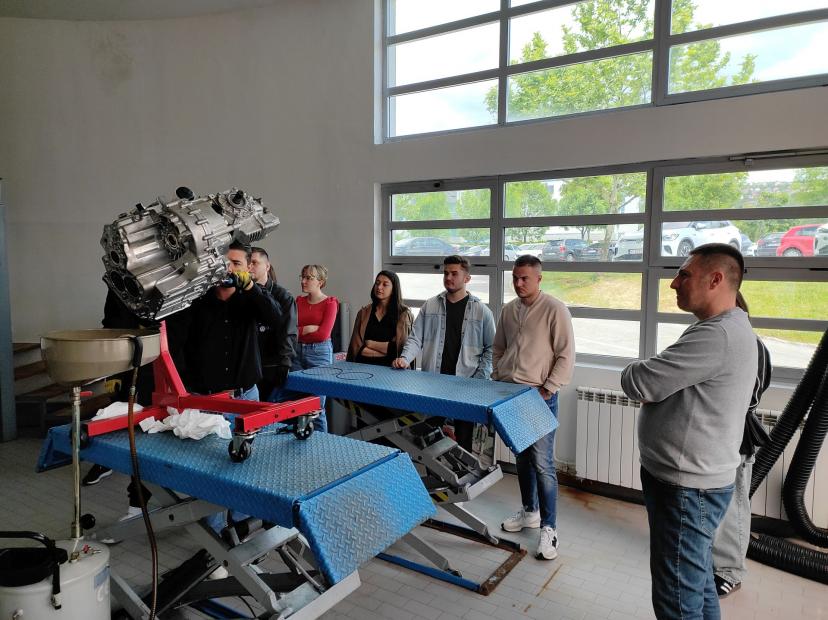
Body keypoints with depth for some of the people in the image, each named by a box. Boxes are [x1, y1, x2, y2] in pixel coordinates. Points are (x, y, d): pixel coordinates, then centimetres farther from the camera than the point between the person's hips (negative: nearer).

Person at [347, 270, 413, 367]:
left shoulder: (403, 314, 4)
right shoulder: (363, 312, 12)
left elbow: (401, 347, 1)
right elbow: (356, 347, 7)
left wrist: (371, 344, 3)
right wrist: (385, 350, -3)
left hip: (389, 367, -2)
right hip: (363, 366, 2)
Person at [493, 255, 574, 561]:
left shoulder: (555, 310, -9)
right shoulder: (508, 310, 10)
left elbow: (566, 356, -11)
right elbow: (498, 348, 21)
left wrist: (547, 389, -14)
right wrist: (497, 380, 11)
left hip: (540, 397, -6)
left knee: (542, 463, -6)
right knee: (521, 457, 17)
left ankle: (548, 528, 5)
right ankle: (529, 510, 33)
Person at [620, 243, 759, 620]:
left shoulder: (718, 335, -25)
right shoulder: (725, 328, 12)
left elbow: (637, 383, -25)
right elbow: (667, 384, 15)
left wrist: (636, 373, -1)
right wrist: (654, 384, -8)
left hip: (687, 489, -10)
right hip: (688, 480, 10)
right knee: (696, 584, 23)